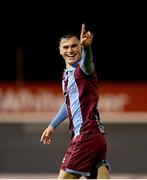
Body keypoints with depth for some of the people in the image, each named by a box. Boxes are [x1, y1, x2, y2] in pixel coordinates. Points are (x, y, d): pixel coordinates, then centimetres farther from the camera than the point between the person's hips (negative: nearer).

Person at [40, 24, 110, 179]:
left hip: (87, 134, -9)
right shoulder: (67, 74, 19)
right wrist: (52, 126, 43)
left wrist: (86, 46, -56)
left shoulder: (82, 69, -8)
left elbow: (87, 62, -35)